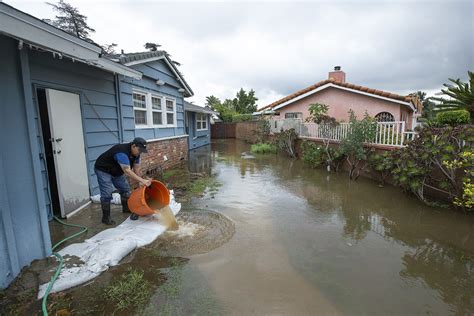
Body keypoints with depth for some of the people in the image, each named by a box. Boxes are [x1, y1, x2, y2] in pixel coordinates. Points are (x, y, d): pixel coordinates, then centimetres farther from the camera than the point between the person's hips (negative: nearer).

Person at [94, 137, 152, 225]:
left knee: (125, 188, 11)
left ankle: (126, 208, 30)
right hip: (103, 170, -8)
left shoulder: (135, 153, -11)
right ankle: (106, 217, 0)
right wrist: (142, 180, -50)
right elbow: (127, 171, -45)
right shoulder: (122, 152, -38)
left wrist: (141, 182, -20)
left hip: (117, 171, 8)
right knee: (107, 194, -13)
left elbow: (136, 168, -7)